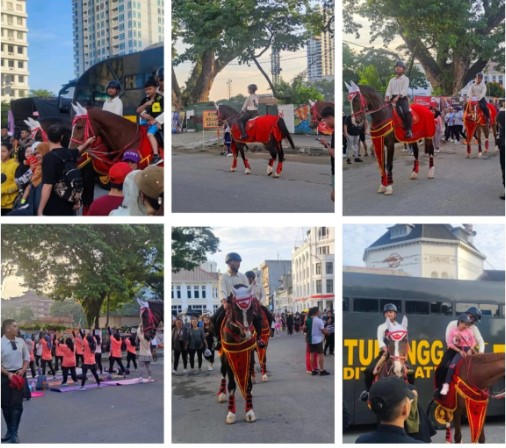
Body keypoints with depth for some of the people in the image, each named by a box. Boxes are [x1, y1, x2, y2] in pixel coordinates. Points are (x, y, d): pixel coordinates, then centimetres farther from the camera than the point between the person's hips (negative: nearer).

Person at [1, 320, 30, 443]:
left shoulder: (21, 341, -1)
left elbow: (27, 357, 10)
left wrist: (23, 370, -5)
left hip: (19, 375, 2)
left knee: (17, 404, -1)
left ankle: (14, 434, 4)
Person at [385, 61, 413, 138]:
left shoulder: (405, 79, 7)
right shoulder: (392, 80, 22)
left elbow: (404, 90, -8)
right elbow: (388, 90, 10)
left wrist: (397, 97, -24)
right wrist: (387, 97, -12)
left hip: (402, 98, -5)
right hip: (393, 98, 5)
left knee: (406, 112, -27)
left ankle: (409, 130, -24)